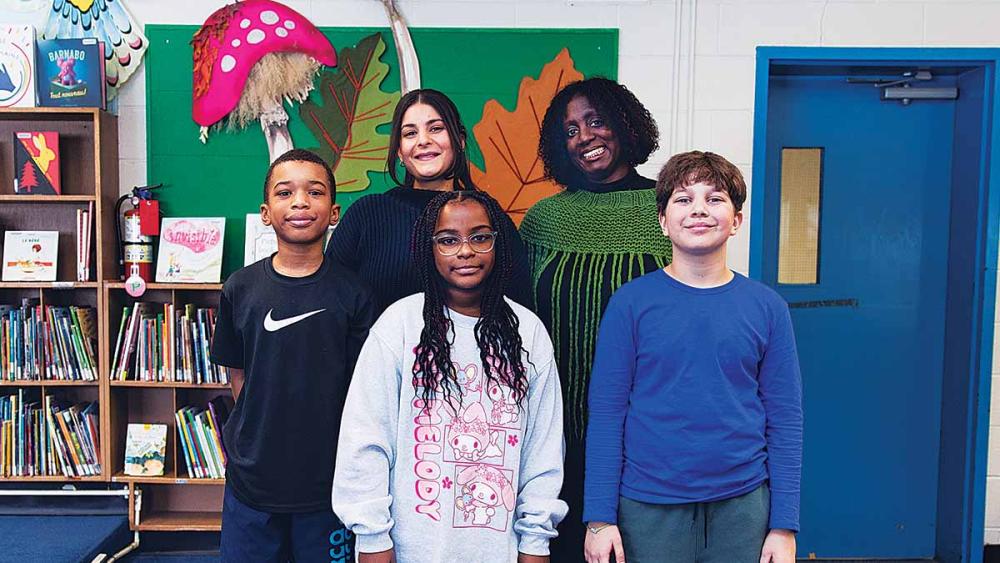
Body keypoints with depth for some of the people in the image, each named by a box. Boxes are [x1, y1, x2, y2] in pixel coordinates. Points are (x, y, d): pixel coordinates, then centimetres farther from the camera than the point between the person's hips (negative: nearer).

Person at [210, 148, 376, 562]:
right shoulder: (240, 289, -1)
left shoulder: (353, 293, -6)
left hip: (328, 482, -1)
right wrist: (263, 432, 1)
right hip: (252, 480, 2)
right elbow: (238, 374, 8)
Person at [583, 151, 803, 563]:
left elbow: (786, 419, 1)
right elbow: (606, 413, -5)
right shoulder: (631, 302, -5)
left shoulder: (767, 307, 0)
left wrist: (784, 526, -2)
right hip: (648, 507, -1)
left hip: (742, 505, 2)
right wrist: (600, 517, -7)